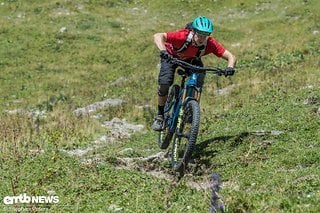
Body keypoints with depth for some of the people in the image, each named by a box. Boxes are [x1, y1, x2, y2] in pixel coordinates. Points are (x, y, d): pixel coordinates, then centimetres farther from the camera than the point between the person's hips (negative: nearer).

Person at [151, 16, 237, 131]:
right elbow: (157, 36, -48)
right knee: (165, 83, -24)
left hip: (192, 59, 2)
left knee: (199, 80, -24)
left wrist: (230, 67, -54)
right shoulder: (183, 36, -41)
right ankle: (160, 116, -4)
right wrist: (163, 51, -66)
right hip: (171, 55, -2)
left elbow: (231, 57, -32)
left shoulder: (210, 44, -33)